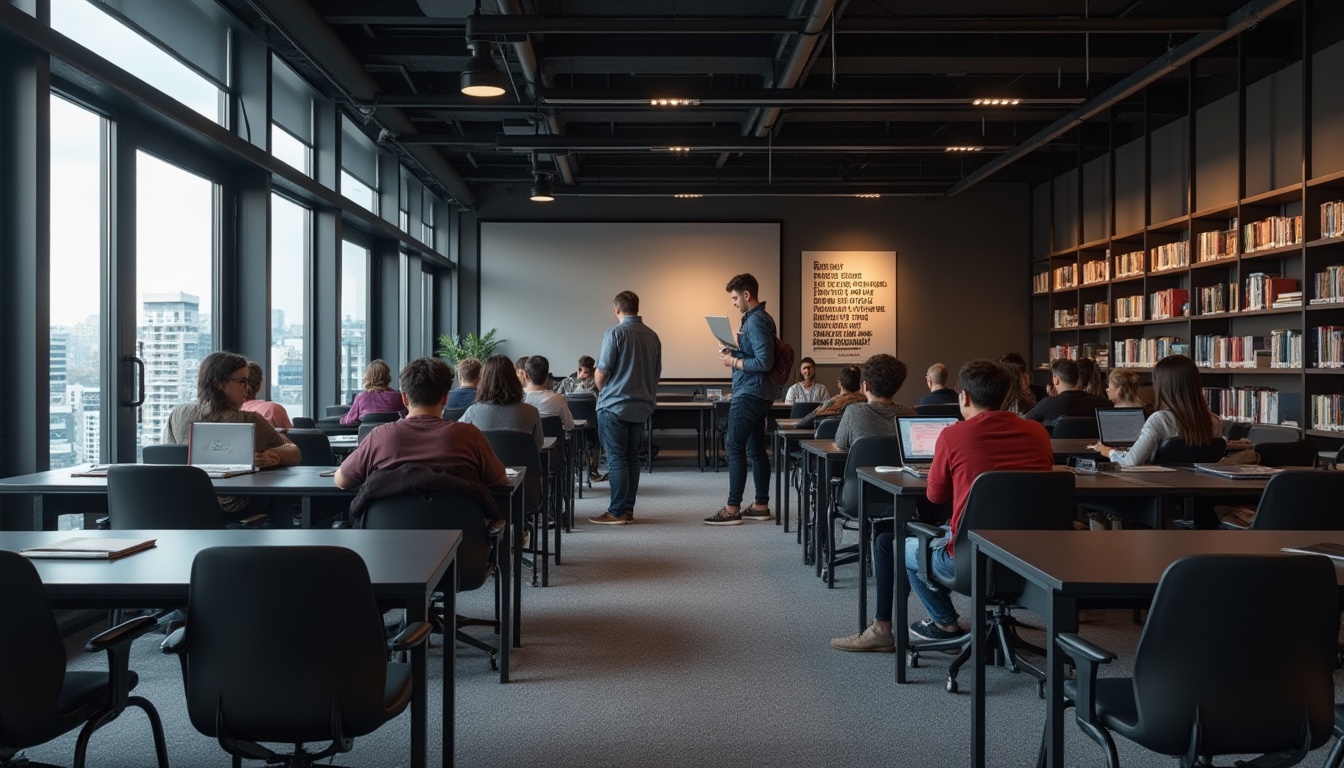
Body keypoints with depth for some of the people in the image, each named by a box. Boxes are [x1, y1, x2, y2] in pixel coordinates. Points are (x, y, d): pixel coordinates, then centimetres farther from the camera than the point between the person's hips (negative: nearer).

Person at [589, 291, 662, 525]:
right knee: (632, 457, 11)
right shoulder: (652, 336, 7)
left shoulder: (615, 333, -12)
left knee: (617, 459, -3)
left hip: (614, 406, -6)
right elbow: (657, 373, 13)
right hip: (642, 407, 6)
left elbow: (601, 373, -12)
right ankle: (628, 509, 14)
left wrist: (602, 391, 8)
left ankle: (617, 512, -2)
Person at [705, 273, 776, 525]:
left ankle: (733, 509, -6)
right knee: (756, 449, 11)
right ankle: (761, 505, 16)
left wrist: (733, 362, -14)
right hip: (756, 393, 10)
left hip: (749, 394, -10)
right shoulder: (755, 318, 15)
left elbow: (764, 362, -23)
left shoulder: (756, 321, -16)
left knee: (734, 448, -8)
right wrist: (735, 351, 8)